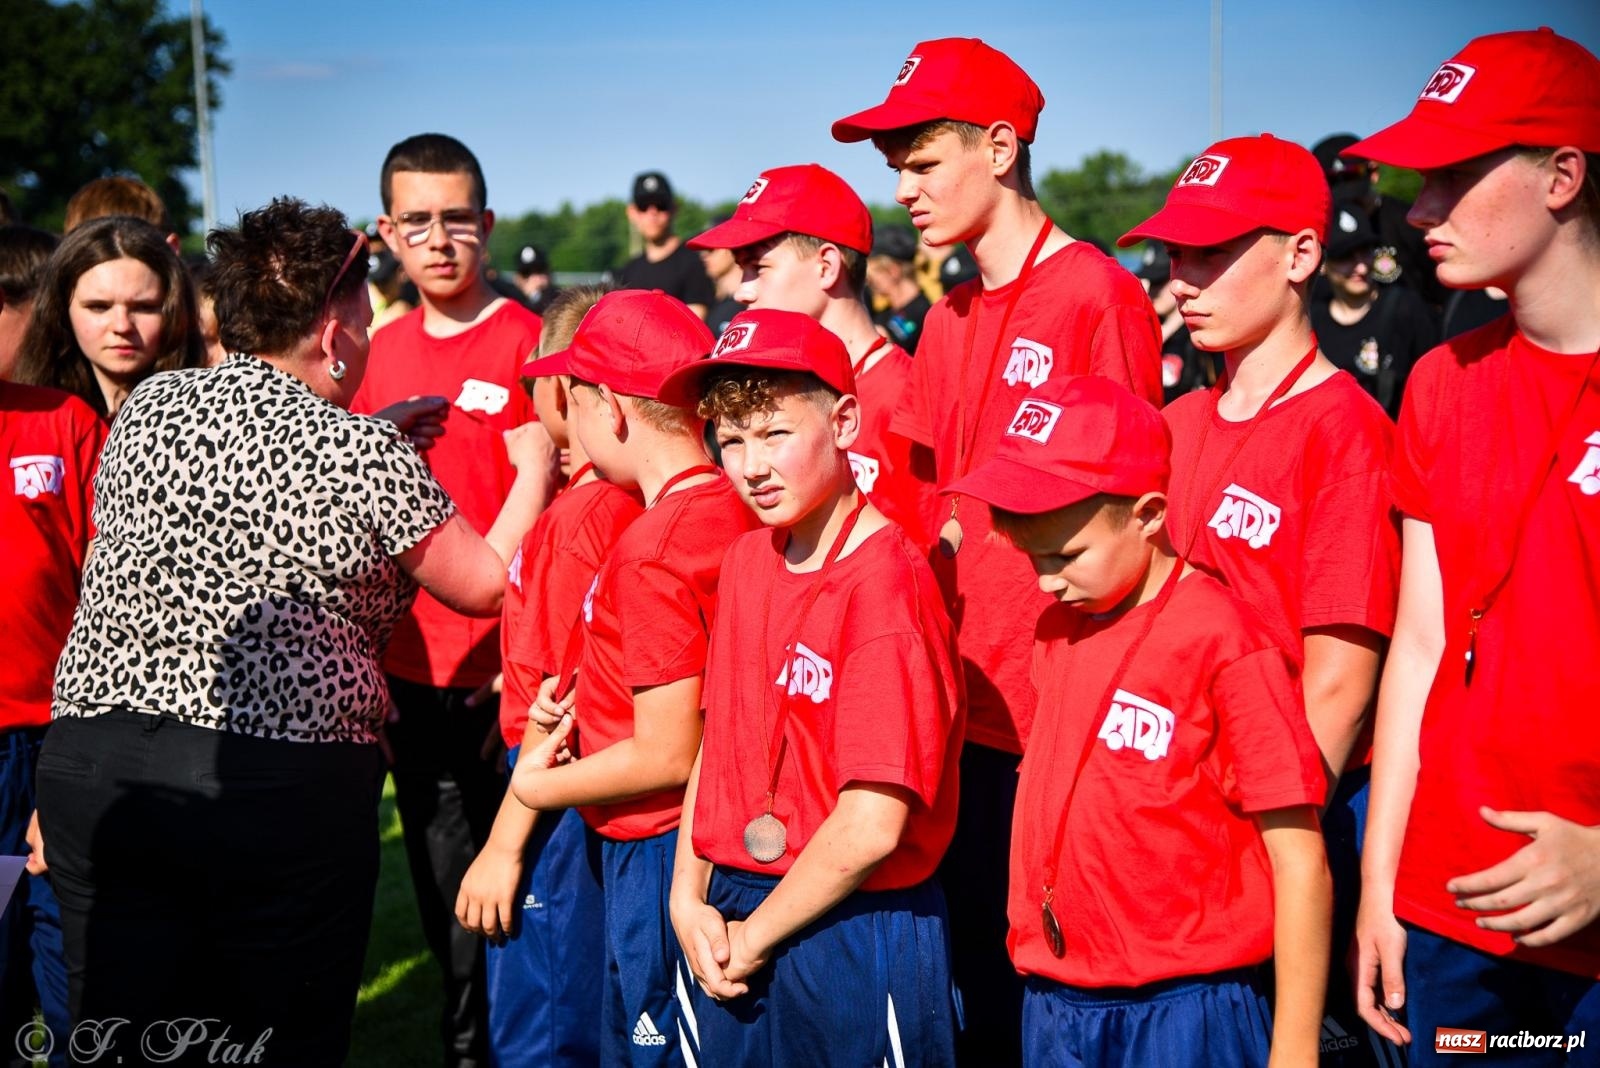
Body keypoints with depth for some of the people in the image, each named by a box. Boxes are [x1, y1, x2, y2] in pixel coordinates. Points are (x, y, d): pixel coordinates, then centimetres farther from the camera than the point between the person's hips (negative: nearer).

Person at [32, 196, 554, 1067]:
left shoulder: (145, 407, 7)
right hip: (285, 787, -4)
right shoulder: (363, 456, -7)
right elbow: (487, 584, 6)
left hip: (90, 763, 5)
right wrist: (533, 468, 22)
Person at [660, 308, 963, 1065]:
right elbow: (718, 737, 10)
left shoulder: (887, 584, -18)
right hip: (732, 932, 7)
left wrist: (755, 938, -10)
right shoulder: (747, 560, 4)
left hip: (855, 932, -6)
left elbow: (871, 827, -21)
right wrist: (690, 897, -1)